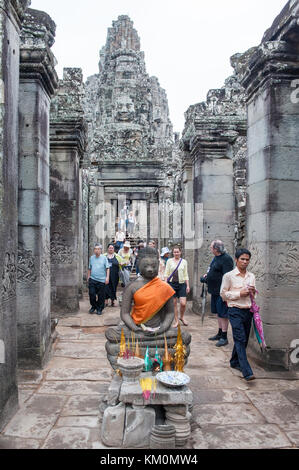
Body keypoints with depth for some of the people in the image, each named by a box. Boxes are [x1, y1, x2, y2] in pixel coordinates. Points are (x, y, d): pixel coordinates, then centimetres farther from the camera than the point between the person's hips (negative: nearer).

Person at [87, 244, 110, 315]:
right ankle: (93, 307, 20)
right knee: (91, 294, -1)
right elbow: (89, 269, 16)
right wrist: (88, 277, 14)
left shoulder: (104, 258, 0)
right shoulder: (92, 258, 9)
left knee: (101, 296, 3)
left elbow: (107, 268, -1)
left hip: (101, 280, -2)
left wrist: (107, 277, -8)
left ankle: (100, 309, 18)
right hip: (92, 279, 2)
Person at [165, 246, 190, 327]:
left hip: (181, 284, 1)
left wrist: (188, 285, 3)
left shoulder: (184, 262, 7)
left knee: (183, 303, -7)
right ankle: (176, 321, 15)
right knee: (174, 303, 2)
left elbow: (186, 275, 9)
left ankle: (182, 317, 21)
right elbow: (166, 273, 5)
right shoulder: (169, 261, 4)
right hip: (172, 283, 0)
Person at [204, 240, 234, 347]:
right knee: (218, 313, 18)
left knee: (223, 314, -2)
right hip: (215, 291, 10)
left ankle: (224, 337, 7)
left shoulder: (226, 259, -19)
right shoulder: (216, 257, 11)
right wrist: (208, 275, 12)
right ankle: (220, 334, 30)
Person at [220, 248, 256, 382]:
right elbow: (223, 294, -5)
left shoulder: (251, 276, 10)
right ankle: (247, 372, -12)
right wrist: (239, 293, -15)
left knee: (244, 339, 13)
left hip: (248, 311, 6)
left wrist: (253, 292, -3)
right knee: (240, 340, -10)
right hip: (235, 311, -6)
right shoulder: (229, 276, -6)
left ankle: (235, 362, 33)